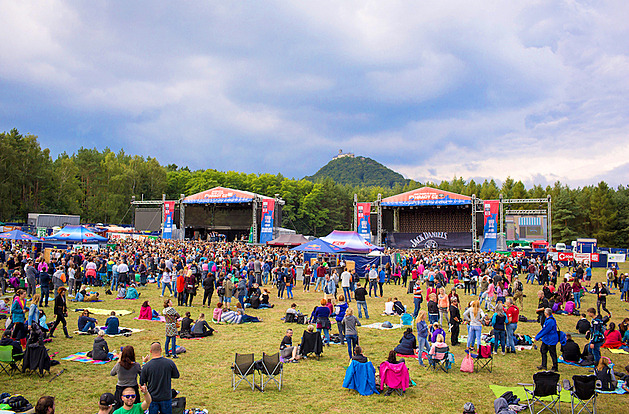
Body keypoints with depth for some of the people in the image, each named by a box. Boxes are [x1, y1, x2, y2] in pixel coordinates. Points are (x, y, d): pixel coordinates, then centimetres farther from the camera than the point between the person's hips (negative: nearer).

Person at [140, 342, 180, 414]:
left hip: (152, 398, 0)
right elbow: (176, 375, 3)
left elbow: (142, 383, -3)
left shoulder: (146, 366, -15)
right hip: (166, 397, 0)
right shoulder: (170, 363, -14)